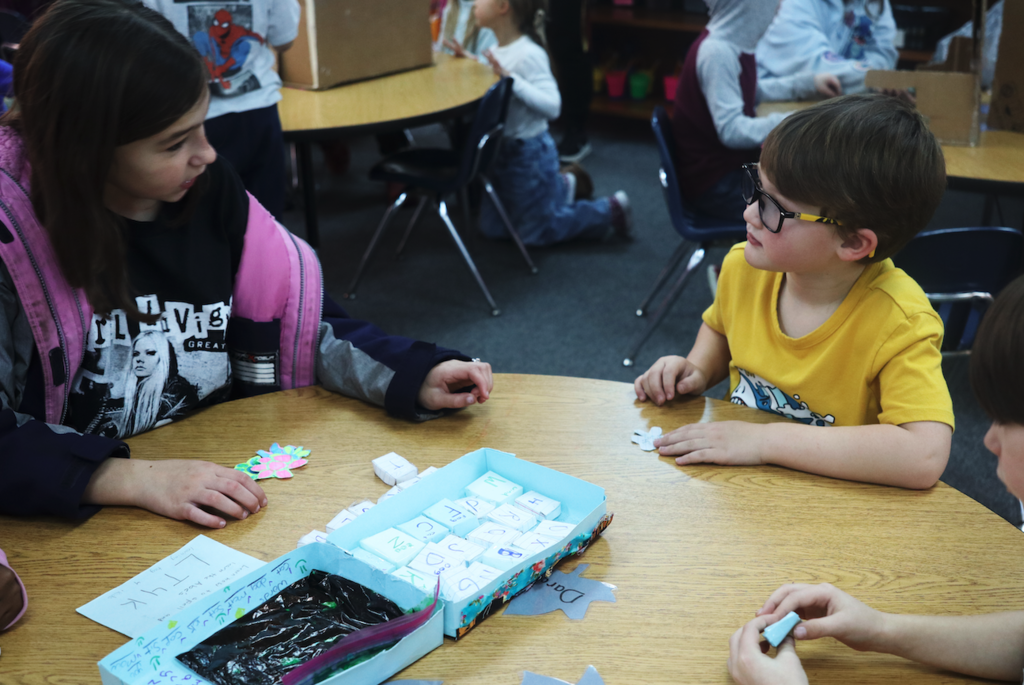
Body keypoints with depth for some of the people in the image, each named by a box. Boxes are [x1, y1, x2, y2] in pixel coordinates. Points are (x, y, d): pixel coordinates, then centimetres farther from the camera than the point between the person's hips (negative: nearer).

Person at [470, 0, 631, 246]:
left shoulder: (529, 54, -24)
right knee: (493, 228, 20)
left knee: (534, 233, 6)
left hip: (529, 152, -8)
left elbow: (552, 106, -32)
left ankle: (609, 210, 21)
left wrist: (510, 78, -36)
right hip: (499, 150, 8)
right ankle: (559, 187, 35)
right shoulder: (497, 51, 0)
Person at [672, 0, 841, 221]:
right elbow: (731, 131, -30)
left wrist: (808, 83, 17)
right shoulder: (717, 52, -24)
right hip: (715, 184, -10)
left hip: (731, 163, 10)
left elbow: (753, 91, 22)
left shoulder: (732, 43, 5)